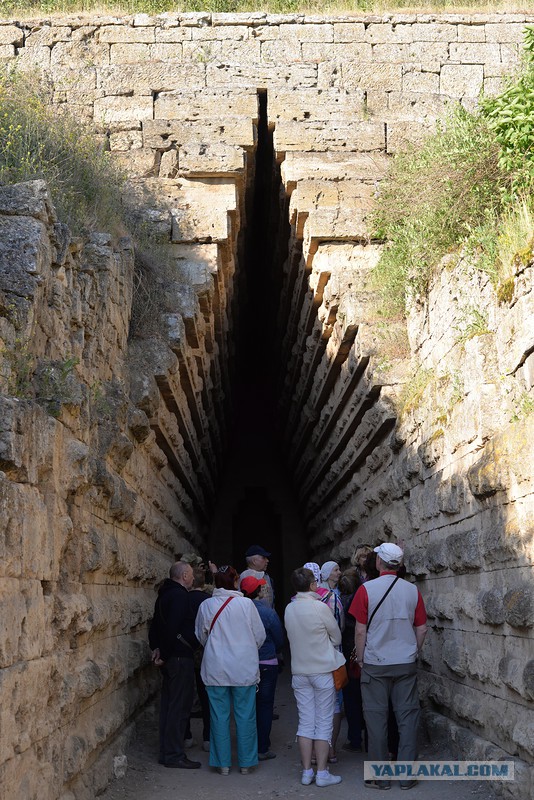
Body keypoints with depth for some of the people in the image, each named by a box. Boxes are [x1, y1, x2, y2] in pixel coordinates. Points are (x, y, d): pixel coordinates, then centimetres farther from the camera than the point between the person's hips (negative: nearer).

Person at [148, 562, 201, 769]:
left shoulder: (165, 595, 17)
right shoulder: (179, 595, -15)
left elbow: (155, 625, 20)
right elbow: (172, 628, -23)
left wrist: (156, 647, 12)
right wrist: (164, 654, -16)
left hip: (169, 658, 10)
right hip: (180, 657, -10)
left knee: (168, 703, 13)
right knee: (180, 705, -6)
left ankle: (166, 752, 20)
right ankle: (174, 755, -3)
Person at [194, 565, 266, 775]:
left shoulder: (206, 606, -5)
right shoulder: (246, 604, -9)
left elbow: (201, 636, 8)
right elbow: (260, 636, -2)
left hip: (215, 669, 1)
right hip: (244, 669, -1)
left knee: (219, 716, 9)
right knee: (245, 715, 9)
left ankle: (223, 763, 15)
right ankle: (246, 762, 17)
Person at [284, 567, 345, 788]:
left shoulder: (289, 609, -1)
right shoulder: (320, 607, -15)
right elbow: (337, 637, -4)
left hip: (299, 672, 5)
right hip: (323, 670, -4)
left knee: (305, 723, 9)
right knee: (323, 723, 3)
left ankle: (306, 772, 13)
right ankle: (322, 773, 6)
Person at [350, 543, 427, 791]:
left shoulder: (366, 589, -9)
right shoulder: (412, 591, 0)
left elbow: (360, 631, -7)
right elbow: (421, 630, 6)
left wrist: (360, 659, 5)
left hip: (375, 664, -2)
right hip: (406, 664, 2)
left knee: (377, 718, 5)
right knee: (407, 717, 8)